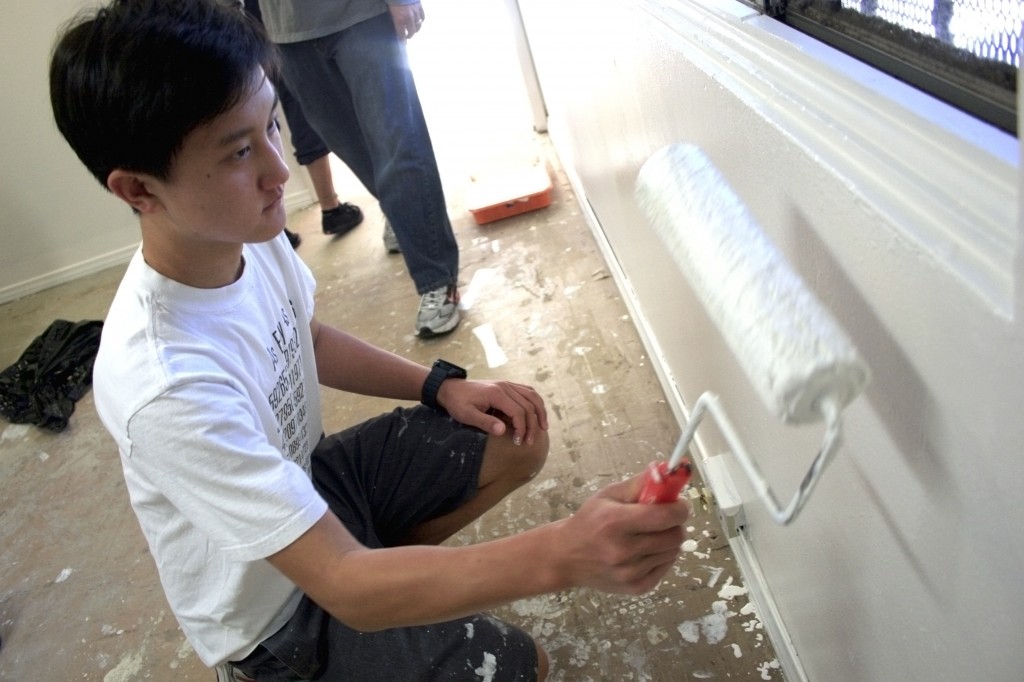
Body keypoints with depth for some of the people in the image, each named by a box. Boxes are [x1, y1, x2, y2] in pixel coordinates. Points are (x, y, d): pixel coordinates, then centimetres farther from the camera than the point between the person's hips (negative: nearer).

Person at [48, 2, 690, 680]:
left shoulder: (246, 232, -16)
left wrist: (440, 386, -7)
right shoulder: (165, 387, -39)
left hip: (308, 480, 7)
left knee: (518, 440, 2)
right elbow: (343, 586, -37)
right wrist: (562, 554, -46)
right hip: (278, 609, -6)